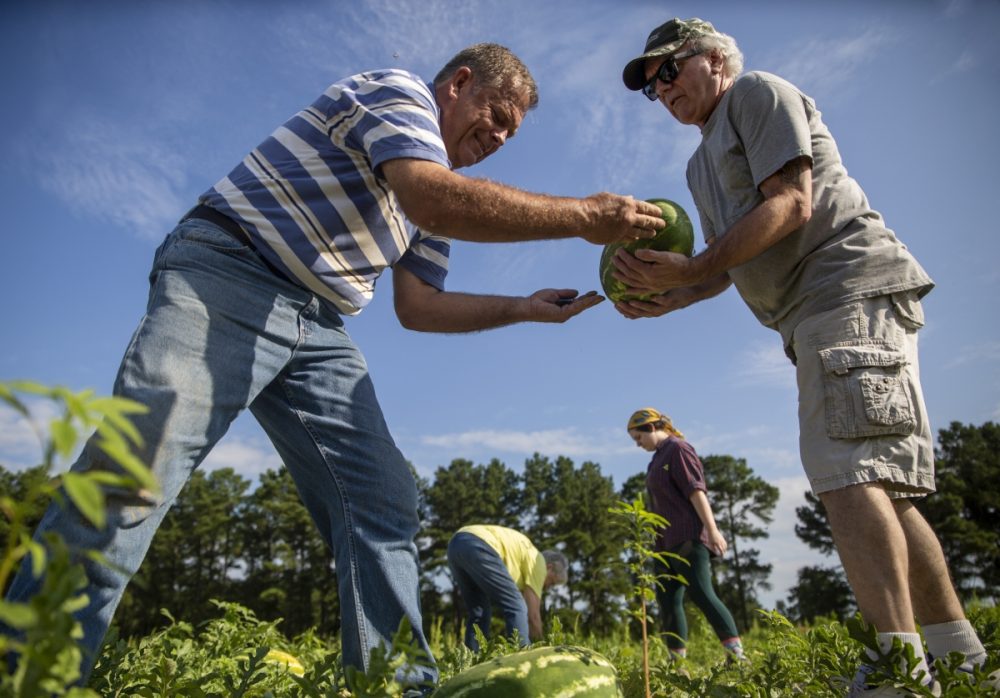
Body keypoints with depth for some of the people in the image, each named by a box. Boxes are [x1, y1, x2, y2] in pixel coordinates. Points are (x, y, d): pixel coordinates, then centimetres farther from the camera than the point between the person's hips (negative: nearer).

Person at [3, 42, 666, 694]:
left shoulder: (446, 191, 23)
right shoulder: (397, 91, -2)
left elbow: (417, 305, 20)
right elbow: (429, 198, -23)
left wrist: (524, 308, 13)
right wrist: (582, 215, -18)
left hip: (320, 332, 8)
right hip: (227, 274, -8)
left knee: (385, 502, -4)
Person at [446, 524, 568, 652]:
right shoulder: (538, 561, 14)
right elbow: (533, 614, 11)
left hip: (455, 544, 9)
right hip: (476, 546, -9)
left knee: (478, 612, 19)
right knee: (516, 607, 0)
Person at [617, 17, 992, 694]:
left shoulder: (759, 92, 3)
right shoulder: (702, 162, 27)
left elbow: (791, 204, -12)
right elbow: (731, 262, 23)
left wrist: (691, 269, -19)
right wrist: (670, 298, 5)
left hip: (852, 287, -9)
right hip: (813, 316, 9)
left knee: (846, 470, -21)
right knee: (878, 483, 6)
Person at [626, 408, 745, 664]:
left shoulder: (678, 449, -6)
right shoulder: (659, 458, 20)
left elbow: (696, 490, -16)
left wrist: (712, 530, -23)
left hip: (687, 539, -10)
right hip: (666, 542, 10)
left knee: (703, 595, -14)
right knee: (667, 601, 6)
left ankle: (736, 654, -12)